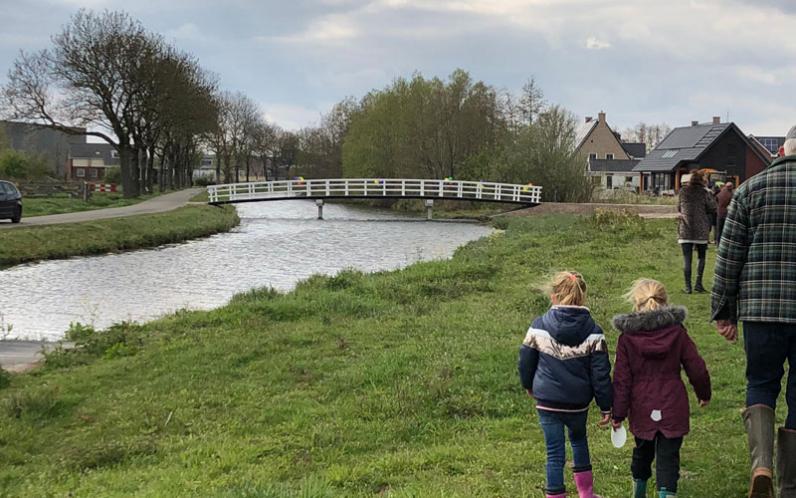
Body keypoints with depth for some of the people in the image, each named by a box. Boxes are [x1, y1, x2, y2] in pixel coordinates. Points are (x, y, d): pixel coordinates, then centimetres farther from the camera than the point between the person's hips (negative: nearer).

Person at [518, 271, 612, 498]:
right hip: (578, 401, 1)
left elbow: (526, 362, 2)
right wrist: (606, 406, 1)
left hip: (547, 401, -1)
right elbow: (601, 374, -8)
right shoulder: (592, 332, -10)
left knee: (555, 453, 6)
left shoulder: (539, 326, -10)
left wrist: (528, 385, 21)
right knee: (579, 440, 26)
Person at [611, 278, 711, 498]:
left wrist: (618, 414, 1)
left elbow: (622, 379, -5)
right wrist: (704, 394, 17)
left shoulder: (627, 337, -6)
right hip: (673, 408, -1)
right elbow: (697, 368, 0)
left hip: (642, 410, 1)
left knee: (643, 450, 22)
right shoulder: (677, 331, -4)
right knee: (668, 455, 2)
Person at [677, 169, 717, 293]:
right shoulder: (704, 193, -3)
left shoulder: (683, 191, 3)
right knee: (701, 256, 13)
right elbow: (713, 208, 0)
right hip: (701, 229, -1)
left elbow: (678, 208, 12)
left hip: (685, 228, 1)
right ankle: (698, 283, 3)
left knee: (686, 258, 3)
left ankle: (687, 286, -2)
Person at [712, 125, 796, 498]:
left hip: (762, 309, 0)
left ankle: (761, 465, -7)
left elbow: (729, 256, 1)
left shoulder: (751, 189, 2)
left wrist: (724, 312, 7)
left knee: (760, 386, 16)